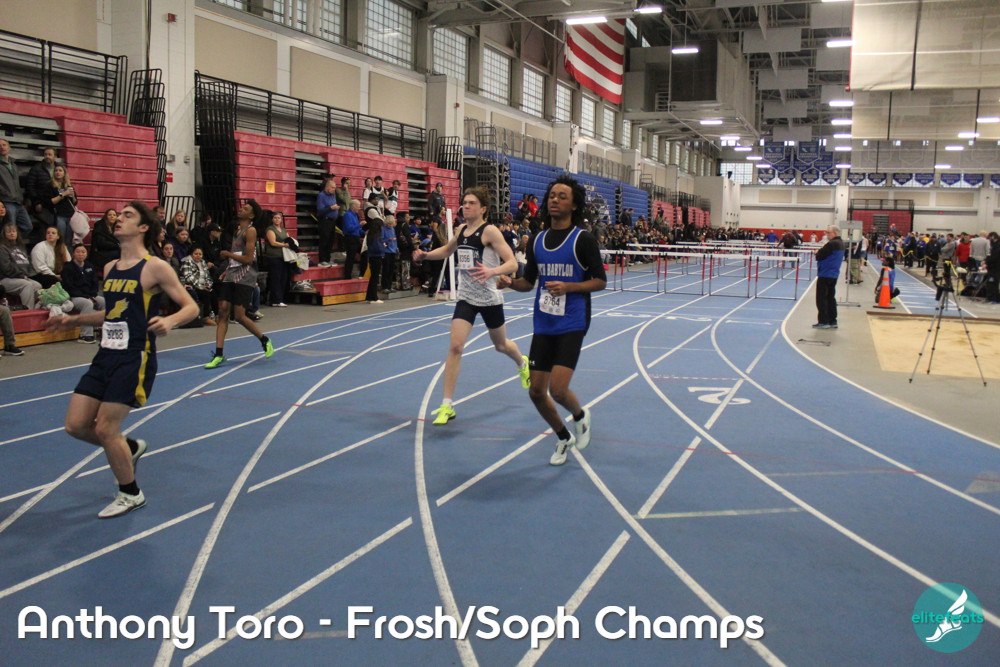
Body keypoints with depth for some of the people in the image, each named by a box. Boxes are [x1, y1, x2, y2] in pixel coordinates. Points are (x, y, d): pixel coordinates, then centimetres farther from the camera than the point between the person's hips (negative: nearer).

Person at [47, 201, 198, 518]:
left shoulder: (154, 268, -10)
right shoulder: (110, 268, 12)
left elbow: (191, 307, -11)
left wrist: (169, 321, -30)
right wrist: (74, 320, 17)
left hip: (135, 359, -7)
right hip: (106, 355, 7)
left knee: (105, 429, -6)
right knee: (76, 425, 5)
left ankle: (131, 495, 16)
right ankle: (131, 447, 32)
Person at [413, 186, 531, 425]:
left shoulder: (489, 231, -14)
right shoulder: (461, 229, 4)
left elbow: (512, 263, -20)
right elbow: (447, 250, 25)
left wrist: (492, 271, -40)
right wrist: (425, 255, 7)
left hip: (489, 298, -4)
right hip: (465, 298, 4)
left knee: (501, 345, 17)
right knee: (455, 346, -11)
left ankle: (522, 363, 54)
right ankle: (447, 406, -7)